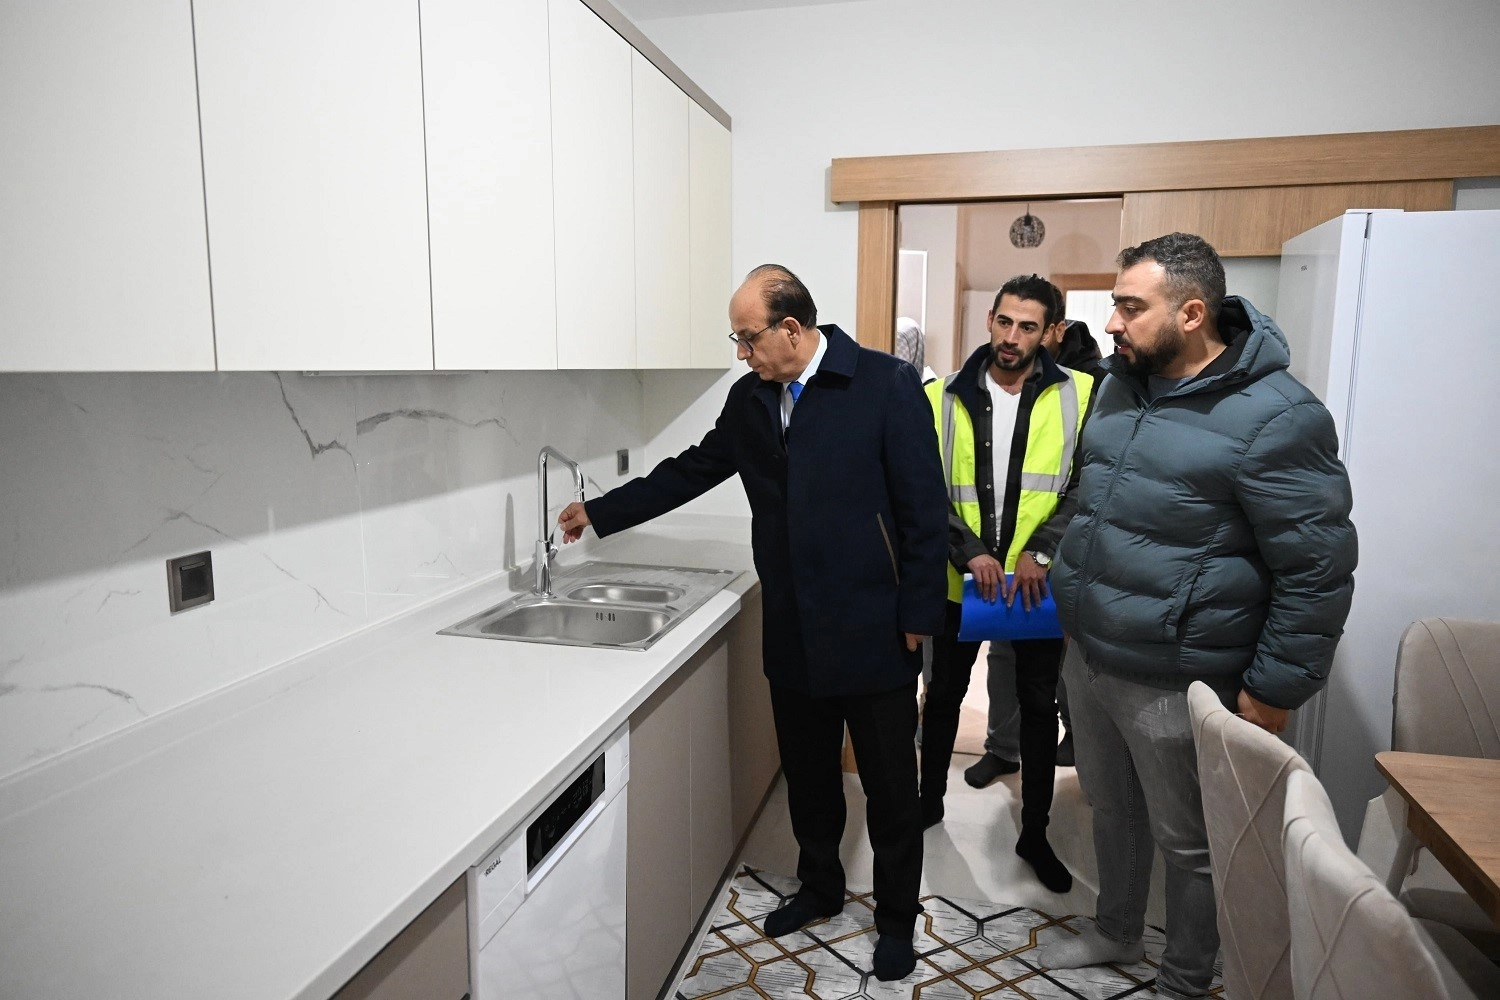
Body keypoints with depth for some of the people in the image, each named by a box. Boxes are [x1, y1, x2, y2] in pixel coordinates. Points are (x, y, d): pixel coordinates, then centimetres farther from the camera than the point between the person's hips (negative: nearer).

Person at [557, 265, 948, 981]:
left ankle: (896, 918, 34)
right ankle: (820, 889, 45)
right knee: (807, 775, 20)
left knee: (890, 787, 11)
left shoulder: (886, 384, -12)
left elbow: (923, 506, -12)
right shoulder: (750, 398, 5)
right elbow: (692, 470, 15)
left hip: (873, 633, -5)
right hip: (793, 634, 5)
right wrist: (599, 513, 17)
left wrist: (919, 614, -12)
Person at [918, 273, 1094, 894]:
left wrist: (1040, 552, -19)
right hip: (959, 577, 1)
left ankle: (1034, 833, 30)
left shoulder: (1078, 396, -5)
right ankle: (929, 801, 39)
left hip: (1038, 580, 0)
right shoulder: (945, 398, -4)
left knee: (1039, 705, 12)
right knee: (944, 695, 17)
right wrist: (971, 553, -16)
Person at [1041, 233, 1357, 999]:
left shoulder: (1274, 417, -19)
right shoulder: (1123, 384, 5)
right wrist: (1059, 564, 16)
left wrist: (1275, 687, -14)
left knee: (1187, 842, 14)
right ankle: (1115, 933, 48)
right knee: (1110, 809, 24)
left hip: (1175, 678, -7)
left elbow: (1317, 569, -16)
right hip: (1087, 653, 7)